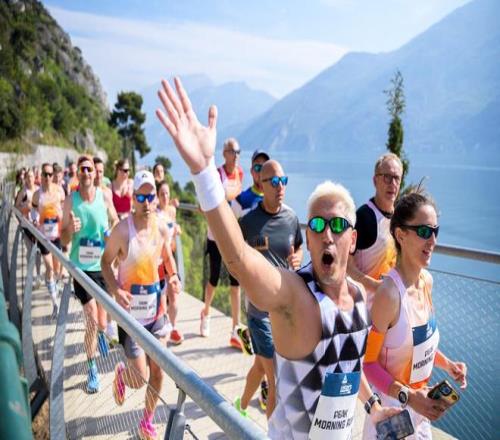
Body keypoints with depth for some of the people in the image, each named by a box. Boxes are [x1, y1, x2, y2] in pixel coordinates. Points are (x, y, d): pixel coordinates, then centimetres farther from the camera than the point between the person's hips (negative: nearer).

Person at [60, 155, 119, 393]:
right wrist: (71, 229, -25)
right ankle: (92, 370, 12)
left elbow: (115, 221, 11)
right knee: (91, 320, -6)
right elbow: (63, 241, -3)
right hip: (81, 267, -1)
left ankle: (101, 331, 51)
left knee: (101, 322, 14)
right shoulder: (70, 201, -7)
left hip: (103, 266, 2)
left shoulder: (104, 196, -6)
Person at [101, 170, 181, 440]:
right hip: (131, 311, -4)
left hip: (157, 308, 5)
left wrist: (173, 275, -7)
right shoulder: (122, 230, -19)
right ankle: (120, 373, 36)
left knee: (158, 371, 11)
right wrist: (115, 290, -23)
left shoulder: (162, 228, -4)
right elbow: (106, 262, -7)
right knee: (140, 379, -2)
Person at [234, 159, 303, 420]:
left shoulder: (291, 218, 1)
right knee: (276, 378, -2)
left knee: (260, 365, 23)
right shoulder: (249, 221, -10)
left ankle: (242, 406, 48)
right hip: (261, 308, -5)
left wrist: (297, 258, -6)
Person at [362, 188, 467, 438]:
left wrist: (447, 364, -1)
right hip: (390, 407, -7)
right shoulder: (389, 294, -28)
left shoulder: (427, 280, -4)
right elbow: (367, 362, -20)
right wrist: (407, 397, -28)